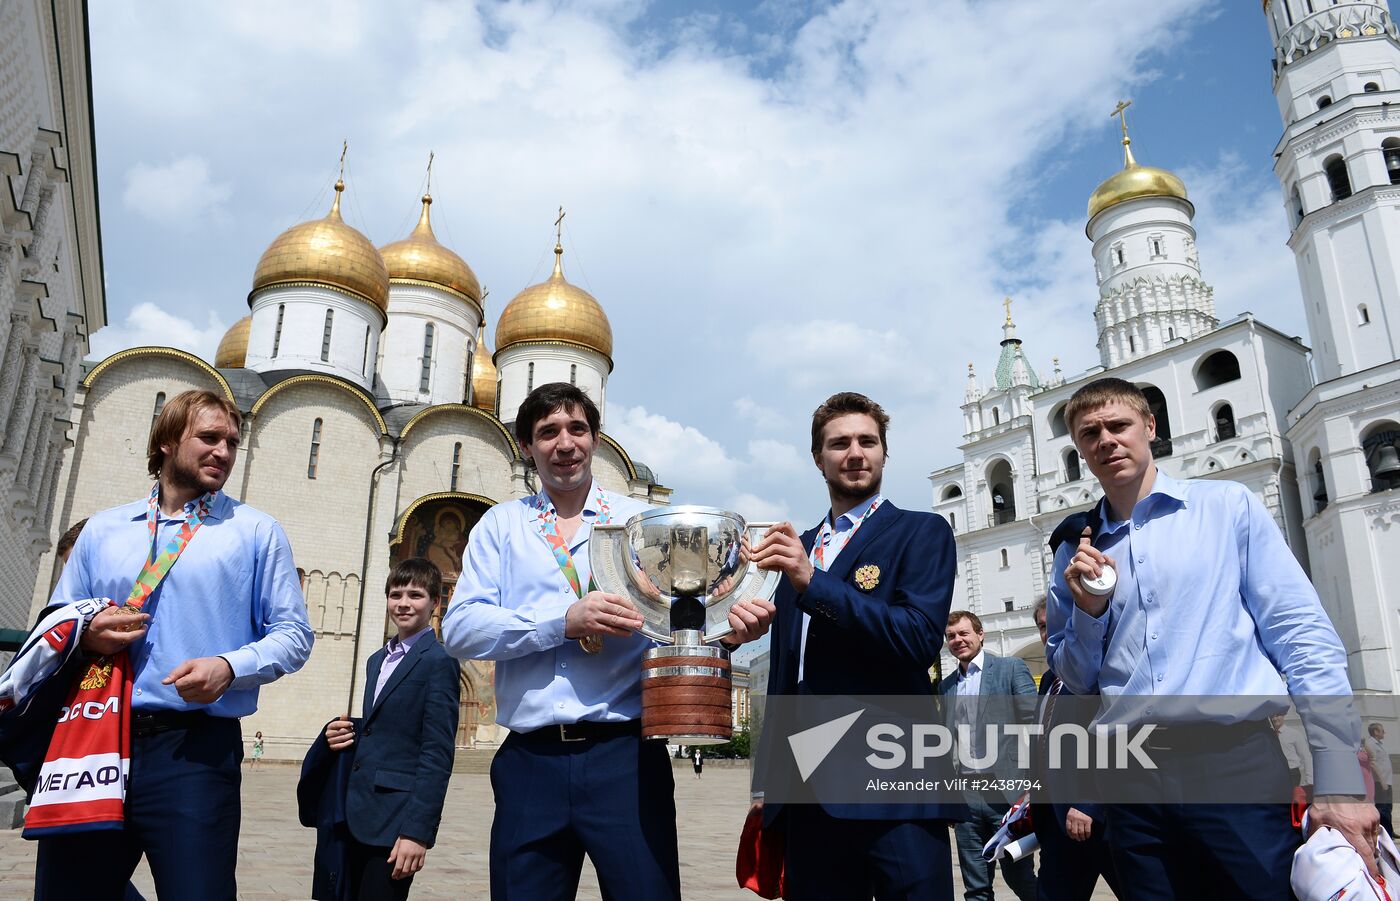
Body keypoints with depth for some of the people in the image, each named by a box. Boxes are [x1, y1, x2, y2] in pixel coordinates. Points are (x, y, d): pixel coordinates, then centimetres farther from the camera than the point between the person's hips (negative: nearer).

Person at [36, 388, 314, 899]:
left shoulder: (256, 531, 6)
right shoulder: (102, 530, 16)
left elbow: (293, 634, 2)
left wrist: (229, 665, -16)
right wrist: (85, 636, -4)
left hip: (194, 749, -3)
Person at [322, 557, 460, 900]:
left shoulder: (438, 662, -11)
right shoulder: (377, 660, 15)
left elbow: (437, 754, -15)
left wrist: (418, 830, -18)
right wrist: (347, 733, 1)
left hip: (395, 820, -8)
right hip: (358, 814, 8)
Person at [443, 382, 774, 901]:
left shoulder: (641, 521, 10)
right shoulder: (501, 525, 10)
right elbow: (459, 627, -2)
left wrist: (730, 625, -21)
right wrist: (563, 621, -16)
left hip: (625, 756, -1)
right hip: (529, 761, 1)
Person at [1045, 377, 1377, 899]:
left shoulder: (1229, 506, 3)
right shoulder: (1075, 552, 9)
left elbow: (1303, 636, -2)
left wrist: (1339, 782, -8)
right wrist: (1088, 610, -6)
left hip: (1237, 766, -2)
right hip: (1134, 783, 3)